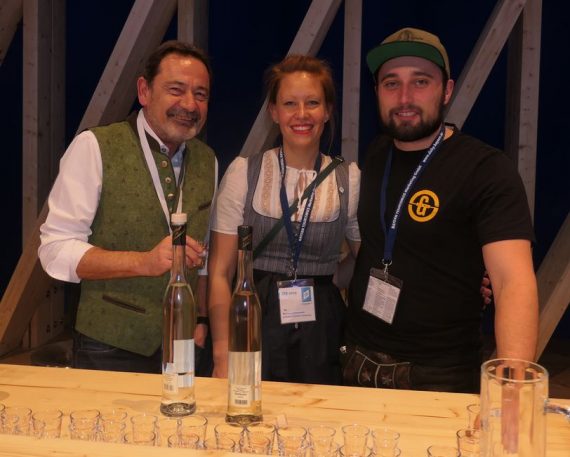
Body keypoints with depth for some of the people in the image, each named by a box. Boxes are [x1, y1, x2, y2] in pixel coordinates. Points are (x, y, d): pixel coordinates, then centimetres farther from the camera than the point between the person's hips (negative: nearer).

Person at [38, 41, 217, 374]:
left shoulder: (208, 162, 5)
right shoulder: (93, 147, -11)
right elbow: (56, 250, -14)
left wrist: (200, 321, 6)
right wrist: (145, 261, -25)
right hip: (110, 350, -4)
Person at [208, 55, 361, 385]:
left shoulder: (349, 179, 0)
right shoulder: (243, 172, -3)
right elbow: (220, 273, -3)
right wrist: (222, 357, -8)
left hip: (321, 332, 1)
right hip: (255, 327, -1)